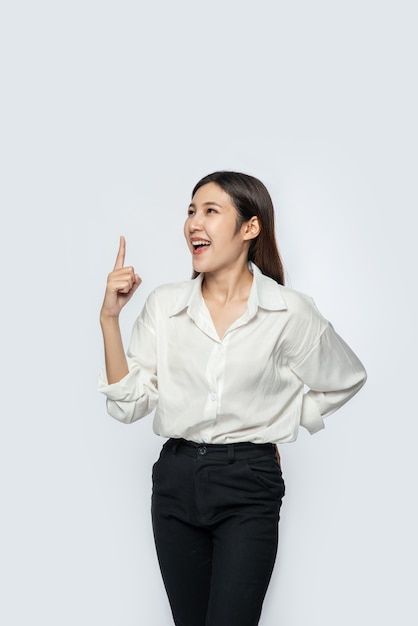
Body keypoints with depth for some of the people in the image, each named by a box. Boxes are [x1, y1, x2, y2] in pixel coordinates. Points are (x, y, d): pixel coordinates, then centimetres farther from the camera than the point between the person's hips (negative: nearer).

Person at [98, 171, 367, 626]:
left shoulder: (289, 311, -5)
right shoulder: (164, 304, 2)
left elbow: (345, 379, 11)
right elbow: (128, 404, -2)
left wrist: (284, 423, 6)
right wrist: (110, 317, -8)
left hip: (248, 485, -3)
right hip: (176, 479, 3)